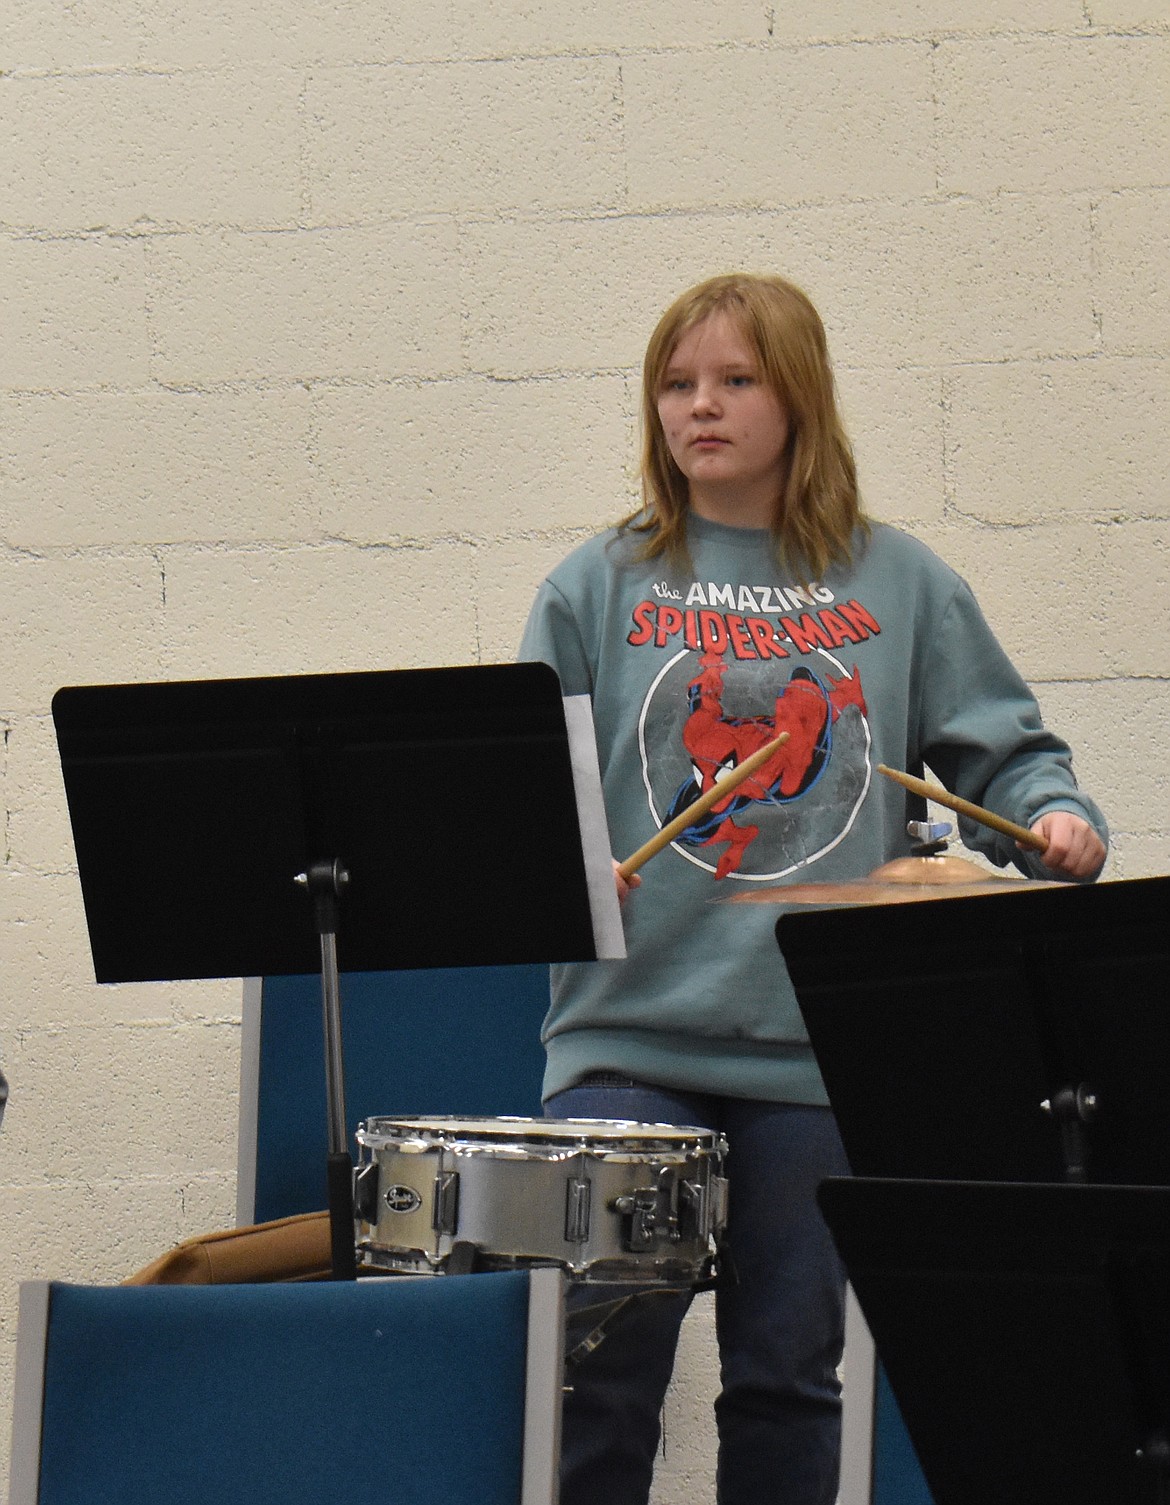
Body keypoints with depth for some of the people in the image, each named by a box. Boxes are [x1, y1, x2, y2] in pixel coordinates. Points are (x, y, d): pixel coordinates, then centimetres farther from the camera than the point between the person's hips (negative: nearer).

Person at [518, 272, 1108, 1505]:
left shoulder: (898, 584, 9)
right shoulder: (599, 587, 7)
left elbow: (996, 747, 10)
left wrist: (1054, 815, -10)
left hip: (824, 1046, 1)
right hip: (631, 1033, -1)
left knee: (788, 1372, 8)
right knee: (604, 1367, -4)